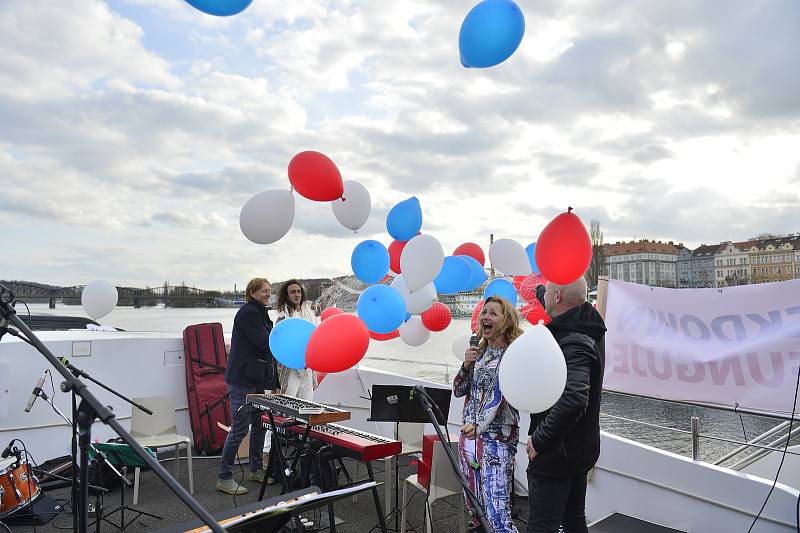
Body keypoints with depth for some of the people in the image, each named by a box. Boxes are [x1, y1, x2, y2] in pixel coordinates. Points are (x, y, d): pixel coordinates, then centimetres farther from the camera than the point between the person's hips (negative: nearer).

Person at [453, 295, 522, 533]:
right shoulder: (478, 351, 11)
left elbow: (502, 393, -18)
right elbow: (458, 391, 13)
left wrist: (479, 425, -30)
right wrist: (466, 365, -4)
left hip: (496, 439, -7)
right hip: (469, 435, 7)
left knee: (496, 513, -10)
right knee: (474, 507, 15)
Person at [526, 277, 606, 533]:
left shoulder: (572, 344, -26)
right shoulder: (588, 332, 4)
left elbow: (573, 399, -39)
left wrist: (539, 440, -28)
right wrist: (539, 289, 39)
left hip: (556, 453, -10)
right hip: (581, 450, 10)